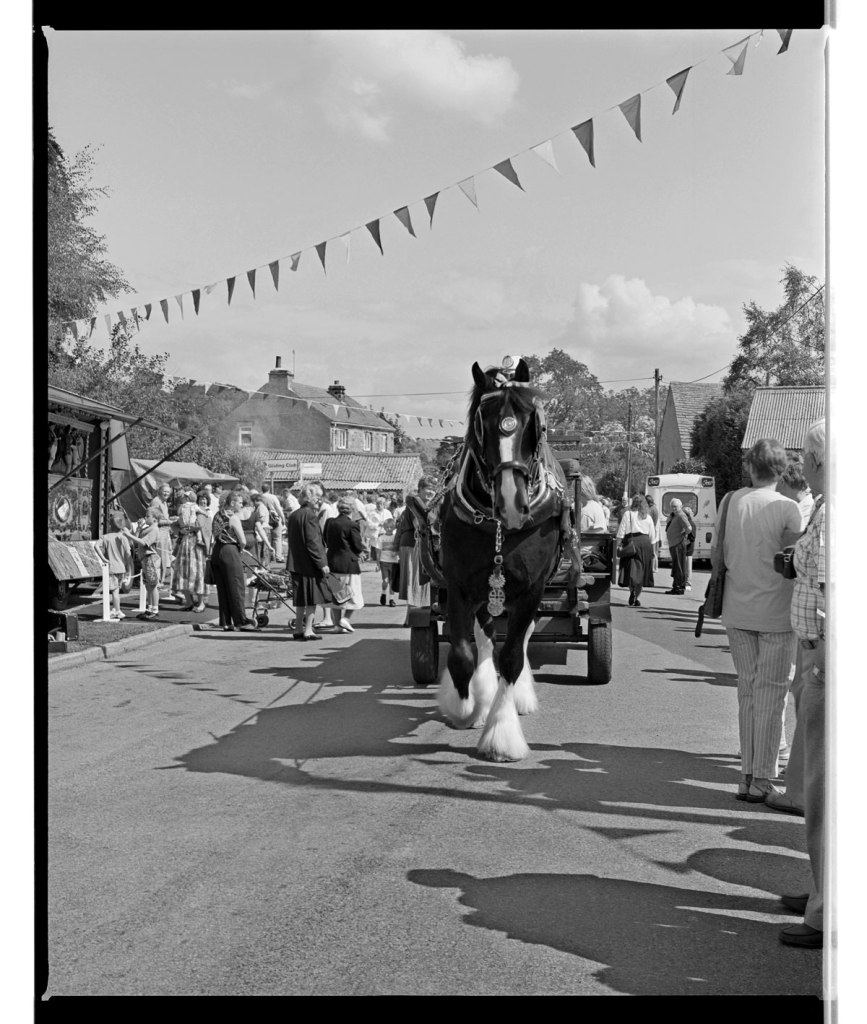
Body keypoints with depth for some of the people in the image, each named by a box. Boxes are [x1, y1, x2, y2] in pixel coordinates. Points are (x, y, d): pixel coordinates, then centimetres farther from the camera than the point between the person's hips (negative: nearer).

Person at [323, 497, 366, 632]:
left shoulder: (330, 523, 3)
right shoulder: (352, 525, -13)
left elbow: (326, 541, 11)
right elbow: (358, 547, -9)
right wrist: (362, 545, 11)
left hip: (332, 562, 6)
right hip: (349, 564, -5)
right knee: (353, 594, 6)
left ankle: (337, 623, 14)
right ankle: (346, 618, -8)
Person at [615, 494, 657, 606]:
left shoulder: (628, 514, 1)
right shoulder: (648, 517, 11)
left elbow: (621, 532, -5)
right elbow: (652, 536, 12)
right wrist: (652, 549, 18)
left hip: (631, 542, -3)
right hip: (645, 543, 3)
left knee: (631, 569, -4)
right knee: (641, 571, 9)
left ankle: (632, 590, -27)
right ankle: (636, 598, 13)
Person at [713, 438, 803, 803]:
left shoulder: (731, 501, -1)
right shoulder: (787, 509, -12)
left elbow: (715, 556, 5)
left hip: (737, 611, 4)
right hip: (775, 612, -4)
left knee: (747, 689, 12)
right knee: (771, 692, 3)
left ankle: (747, 776, 15)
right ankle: (762, 779, 5)